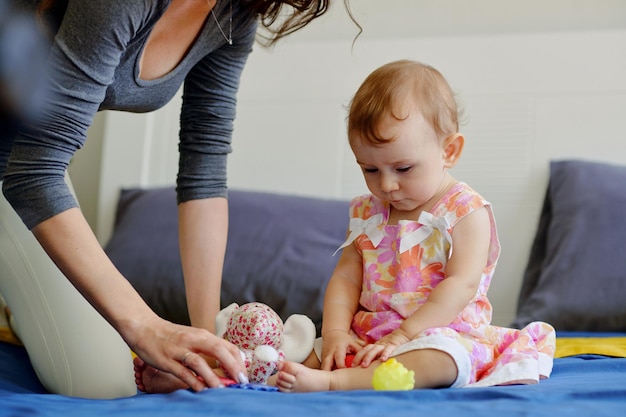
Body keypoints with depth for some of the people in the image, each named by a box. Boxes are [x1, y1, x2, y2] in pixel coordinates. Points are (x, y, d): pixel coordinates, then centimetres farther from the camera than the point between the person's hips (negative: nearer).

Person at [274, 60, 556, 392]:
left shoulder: (465, 212, -7)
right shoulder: (366, 213, 11)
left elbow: (462, 285, -17)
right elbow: (345, 278, 8)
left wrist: (402, 336, -23)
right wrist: (335, 332, -11)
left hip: (445, 335, -6)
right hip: (367, 336, 7)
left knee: (438, 358, -37)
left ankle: (331, 382, -47)